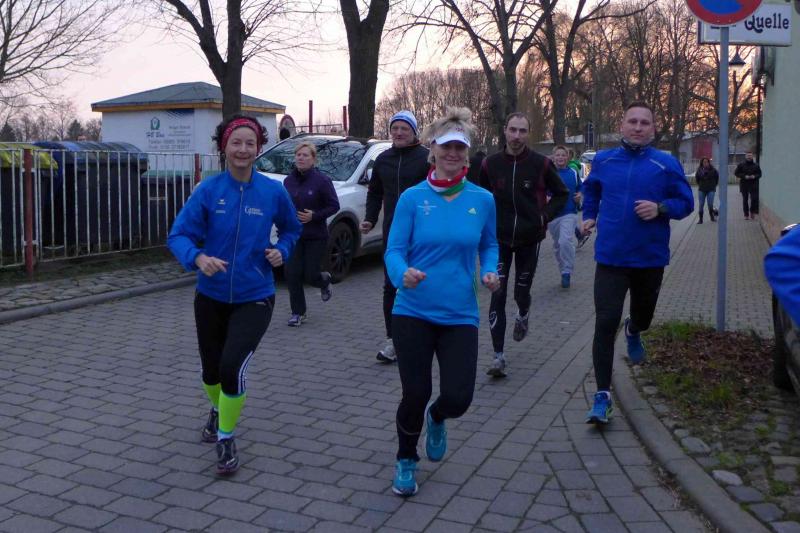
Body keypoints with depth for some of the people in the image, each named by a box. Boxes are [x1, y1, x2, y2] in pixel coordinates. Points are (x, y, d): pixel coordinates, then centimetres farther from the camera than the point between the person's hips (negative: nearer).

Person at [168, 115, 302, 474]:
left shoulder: (273, 192, -6)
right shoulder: (208, 190, -9)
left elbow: (291, 229, 12)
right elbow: (178, 234, -12)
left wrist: (281, 250, -8)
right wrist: (198, 258, -32)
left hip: (254, 298, -1)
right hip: (211, 296, 2)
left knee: (233, 366, -19)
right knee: (210, 369, 17)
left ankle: (226, 439, 6)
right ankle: (218, 410, 53)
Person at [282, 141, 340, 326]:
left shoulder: (321, 180, -10)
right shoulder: (288, 180, 5)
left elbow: (334, 205, -9)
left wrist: (314, 216, -19)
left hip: (316, 236, -4)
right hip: (293, 235, 4)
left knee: (311, 275, -1)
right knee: (292, 274, -4)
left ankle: (325, 280, 36)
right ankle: (298, 312, 10)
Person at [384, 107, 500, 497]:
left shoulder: (482, 200, 2)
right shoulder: (413, 198, -4)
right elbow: (394, 249, -6)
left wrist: (489, 271, -6)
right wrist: (402, 273, -28)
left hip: (460, 316, 2)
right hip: (413, 313, -1)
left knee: (458, 398, -6)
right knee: (415, 395, 1)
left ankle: (436, 419, 34)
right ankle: (406, 461, 31)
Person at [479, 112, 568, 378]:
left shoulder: (541, 164, -5)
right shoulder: (491, 163, -2)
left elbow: (561, 194, 7)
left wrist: (545, 216, -4)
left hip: (529, 239, 0)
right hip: (499, 239, 0)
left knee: (522, 292, 9)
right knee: (497, 295, -7)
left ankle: (522, 316, 48)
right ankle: (498, 356, -3)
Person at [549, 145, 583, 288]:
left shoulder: (573, 173, 4)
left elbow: (580, 189, 17)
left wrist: (579, 196, -4)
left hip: (569, 213, -2)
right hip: (552, 214, 2)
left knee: (565, 241, -23)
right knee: (557, 245, 12)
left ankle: (567, 272, -12)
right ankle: (564, 272, 29)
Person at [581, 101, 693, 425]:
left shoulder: (666, 164, -4)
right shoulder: (603, 160, 4)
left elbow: (686, 202, 0)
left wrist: (660, 208, -18)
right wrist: (589, 216, 16)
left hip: (650, 258, 0)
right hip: (611, 257, 0)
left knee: (643, 315, 20)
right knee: (605, 324, -10)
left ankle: (634, 331, 60)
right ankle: (603, 395, -5)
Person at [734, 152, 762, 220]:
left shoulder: (756, 165, 7)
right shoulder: (741, 165, 3)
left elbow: (759, 174, 11)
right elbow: (736, 173, 1)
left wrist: (754, 176, -10)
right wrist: (744, 176, -11)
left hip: (754, 185, 0)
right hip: (744, 184, 0)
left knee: (754, 199, -11)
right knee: (745, 200, 4)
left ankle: (752, 212, 6)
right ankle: (746, 215, 10)